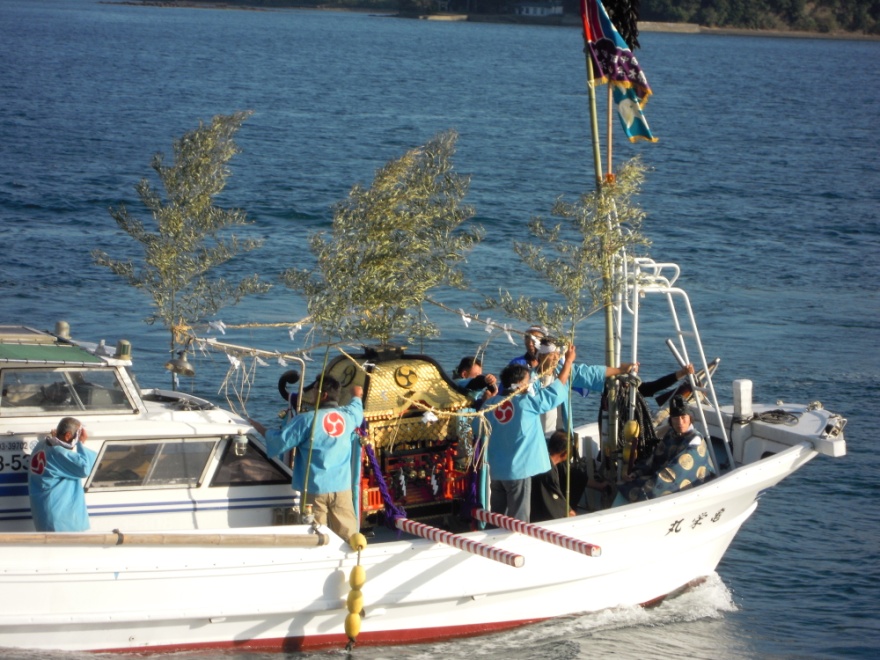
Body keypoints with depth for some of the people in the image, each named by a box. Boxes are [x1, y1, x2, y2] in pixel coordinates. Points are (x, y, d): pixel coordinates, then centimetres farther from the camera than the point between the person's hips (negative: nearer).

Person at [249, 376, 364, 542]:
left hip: (315, 489, -3)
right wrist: (357, 396, 53)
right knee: (348, 535, 6)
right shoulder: (347, 416, 4)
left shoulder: (307, 420, -10)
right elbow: (357, 410, 30)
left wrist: (262, 430, 10)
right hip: (342, 488, 4)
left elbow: (279, 443, -9)